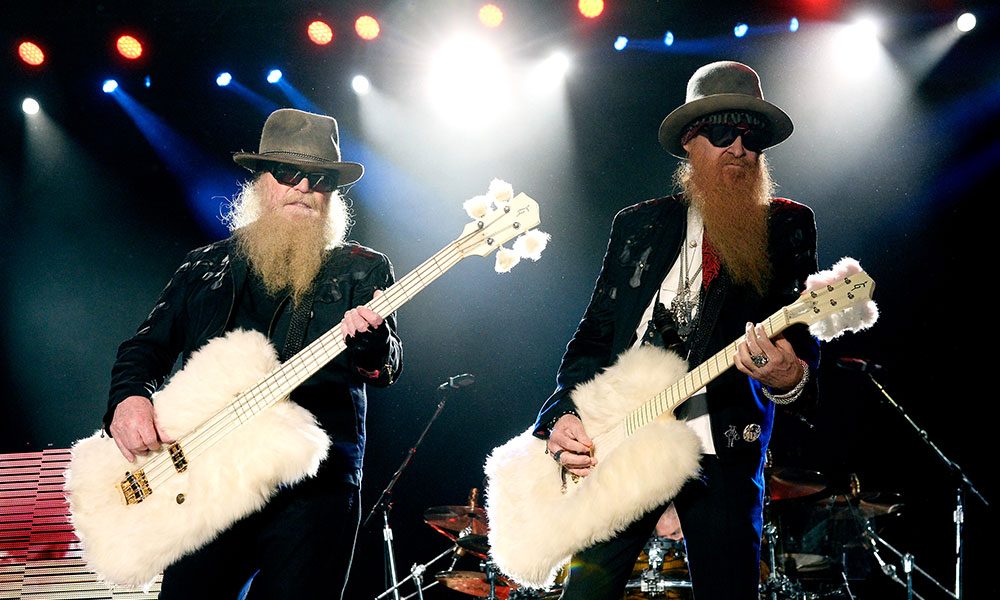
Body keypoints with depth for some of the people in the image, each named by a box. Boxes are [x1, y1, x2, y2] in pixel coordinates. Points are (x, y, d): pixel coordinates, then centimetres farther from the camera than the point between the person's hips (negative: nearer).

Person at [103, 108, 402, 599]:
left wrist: (370, 341, -28)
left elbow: (387, 369, -4)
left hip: (314, 488, -2)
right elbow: (147, 346, 16)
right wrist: (129, 397, -6)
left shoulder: (362, 269, 7)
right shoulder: (205, 265, 15)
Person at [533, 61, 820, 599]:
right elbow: (594, 335, 11)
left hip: (724, 450, -1)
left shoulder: (788, 226, 8)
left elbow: (803, 333, 0)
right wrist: (565, 414, -6)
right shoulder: (638, 224, 12)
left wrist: (789, 375, -25)